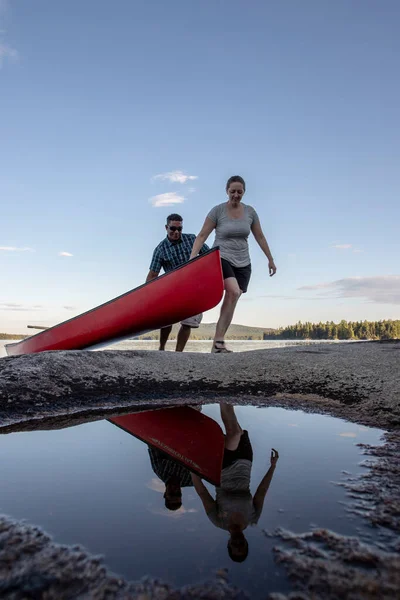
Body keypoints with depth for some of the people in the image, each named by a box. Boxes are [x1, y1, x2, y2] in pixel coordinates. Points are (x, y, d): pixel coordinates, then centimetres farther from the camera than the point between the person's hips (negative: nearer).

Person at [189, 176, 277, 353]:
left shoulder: (250, 211, 6)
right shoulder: (217, 210, -5)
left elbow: (260, 237, 14)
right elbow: (202, 235, -6)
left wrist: (270, 259, 17)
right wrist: (192, 258, -17)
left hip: (242, 264, 4)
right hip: (221, 259, -4)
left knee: (231, 302, -3)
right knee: (234, 292, -29)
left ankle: (217, 343, 2)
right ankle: (219, 341, -20)